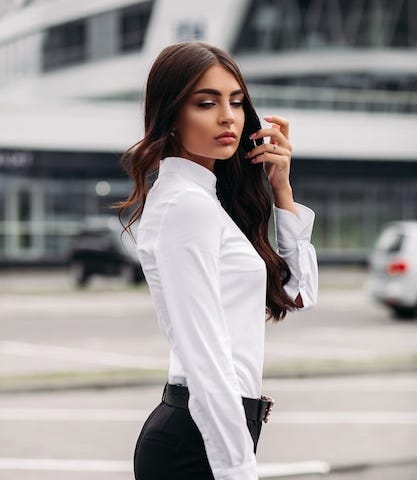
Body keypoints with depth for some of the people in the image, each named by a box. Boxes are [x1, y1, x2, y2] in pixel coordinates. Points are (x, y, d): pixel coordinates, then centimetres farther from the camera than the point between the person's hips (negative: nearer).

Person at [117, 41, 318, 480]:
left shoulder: (204, 199, 14)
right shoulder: (186, 205, -15)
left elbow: (298, 294, 18)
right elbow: (205, 361, -21)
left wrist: (281, 188, 10)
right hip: (201, 442, -10)